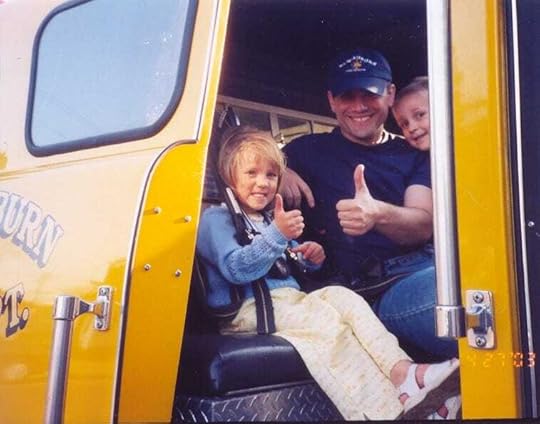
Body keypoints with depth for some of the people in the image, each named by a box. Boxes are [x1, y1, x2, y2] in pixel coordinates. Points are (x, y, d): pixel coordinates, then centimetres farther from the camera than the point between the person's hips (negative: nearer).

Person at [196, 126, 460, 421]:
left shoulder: (271, 219, 26)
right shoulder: (216, 219, -2)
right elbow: (236, 270, -19)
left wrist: (310, 258, 8)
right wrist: (276, 234, -28)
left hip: (288, 297, 8)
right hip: (247, 308, -8)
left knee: (342, 297, -17)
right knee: (327, 319, -28)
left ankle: (400, 370, -32)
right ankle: (381, 408, -36)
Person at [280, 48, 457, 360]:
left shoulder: (414, 154, 20)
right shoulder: (311, 150, 19)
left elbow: (424, 225, 3)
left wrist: (379, 215, -21)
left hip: (425, 264, 4)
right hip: (364, 290, -3)